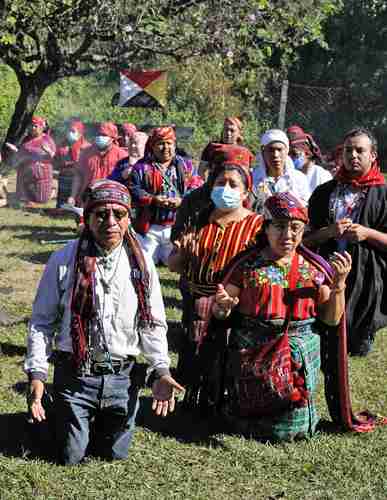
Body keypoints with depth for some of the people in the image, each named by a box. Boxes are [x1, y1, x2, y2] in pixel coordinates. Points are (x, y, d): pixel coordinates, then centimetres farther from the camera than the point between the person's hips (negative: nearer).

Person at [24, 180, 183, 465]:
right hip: (74, 375, -2)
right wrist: (37, 374, -12)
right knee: (71, 458, 8)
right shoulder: (64, 261, -8)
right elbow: (42, 321, -4)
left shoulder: (141, 263, -1)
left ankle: (102, 420, 45)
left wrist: (161, 370, -8)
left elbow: (154, 323, 3)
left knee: (116, 454, 14)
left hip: (122, 377, 2)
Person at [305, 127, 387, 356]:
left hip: (366, 279, -1)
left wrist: (368, 234, -12)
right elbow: (307, 238, 9)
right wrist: (330, 231, -9)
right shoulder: (325, 192, 11)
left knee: (358, 344, 3)